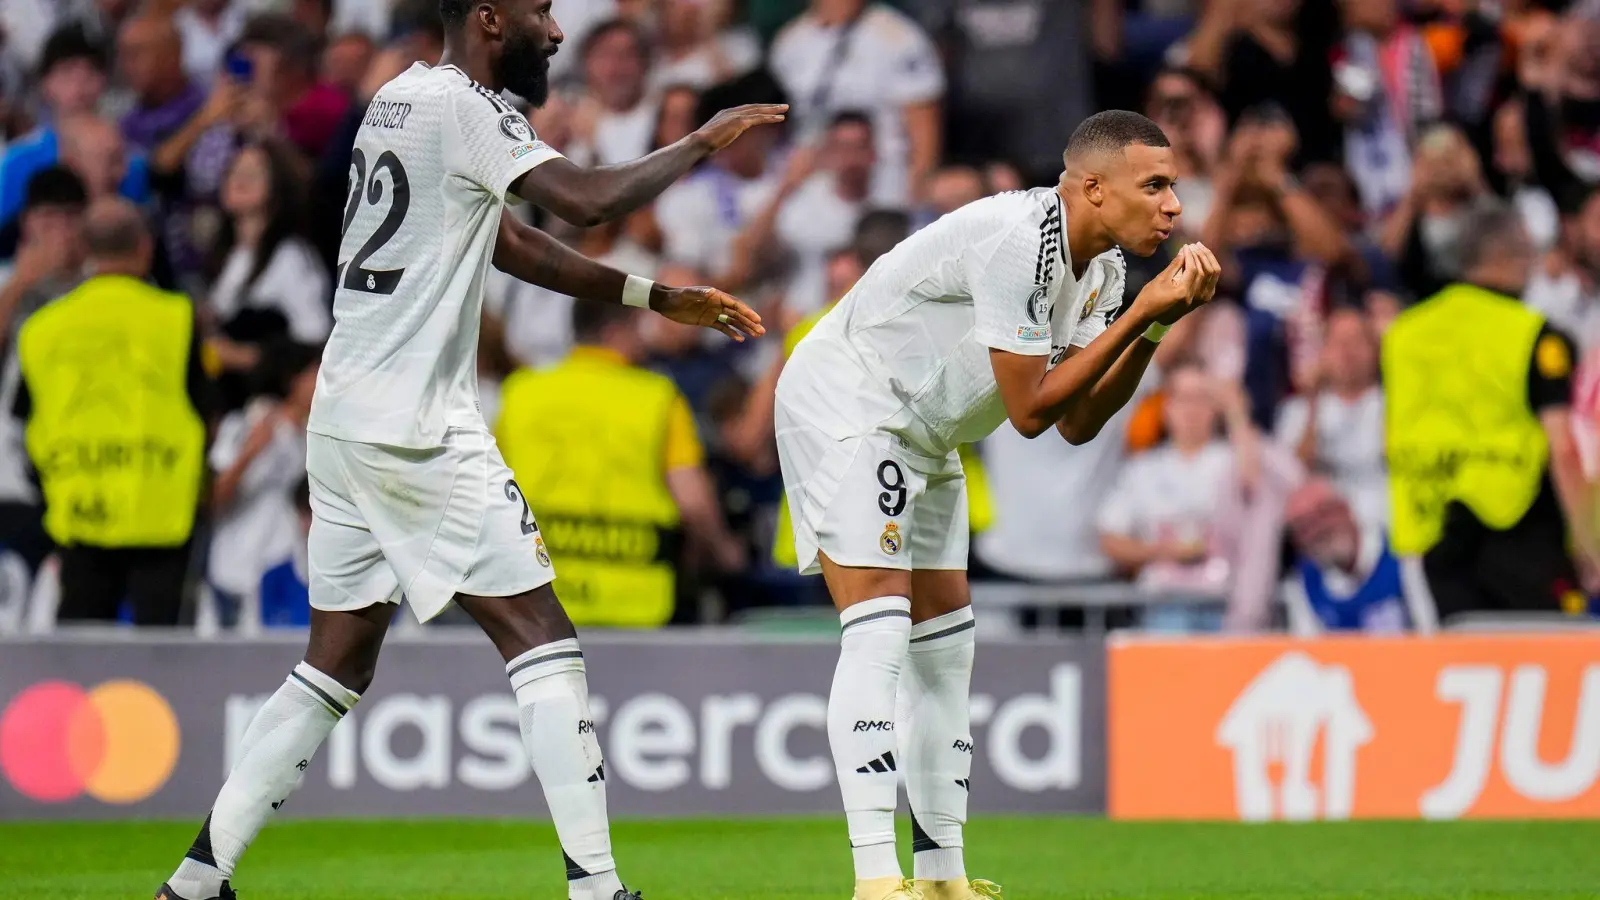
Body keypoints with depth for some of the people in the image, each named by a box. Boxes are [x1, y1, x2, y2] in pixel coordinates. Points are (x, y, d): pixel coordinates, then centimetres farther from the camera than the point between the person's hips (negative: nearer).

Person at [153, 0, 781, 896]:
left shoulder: (400, 98, 17)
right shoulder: (463, 106, -11)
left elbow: (508, 243, 23)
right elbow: (589, 200, -23)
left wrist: (657, 298, 20)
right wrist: (702, 143, -7)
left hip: (343, 420, 9)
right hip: (417, 431, -9)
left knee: (339, 661, 14)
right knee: (544, 641, -6)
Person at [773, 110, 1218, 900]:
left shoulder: (1101, 266, 3)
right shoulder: (1018, 241, -27)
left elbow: (1078, 422, 3)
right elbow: (1031, 409, -24)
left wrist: (1157, 326, -7)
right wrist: (1140, 314, -23)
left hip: (921, 438, 10)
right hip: (844, 405, -10)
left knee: (946, 648, 10)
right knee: (879, 632, -20)